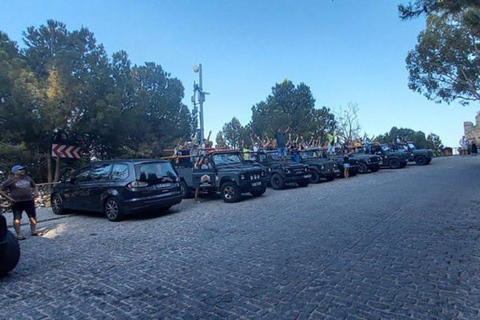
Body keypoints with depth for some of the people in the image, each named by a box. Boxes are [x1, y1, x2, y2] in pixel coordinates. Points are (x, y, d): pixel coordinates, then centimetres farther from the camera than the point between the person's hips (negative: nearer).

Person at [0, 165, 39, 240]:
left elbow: (35, 186, 23)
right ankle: (19, 234, 6)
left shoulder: (28, 178, 11)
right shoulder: (10, 180, -4)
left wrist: (36, 193, 5)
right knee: (17, 219, 0)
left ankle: (33, 231, 22)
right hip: (17, 203, -4)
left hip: (29, 201, 5)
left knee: (33, 217, 9)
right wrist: (9, 198, -12)